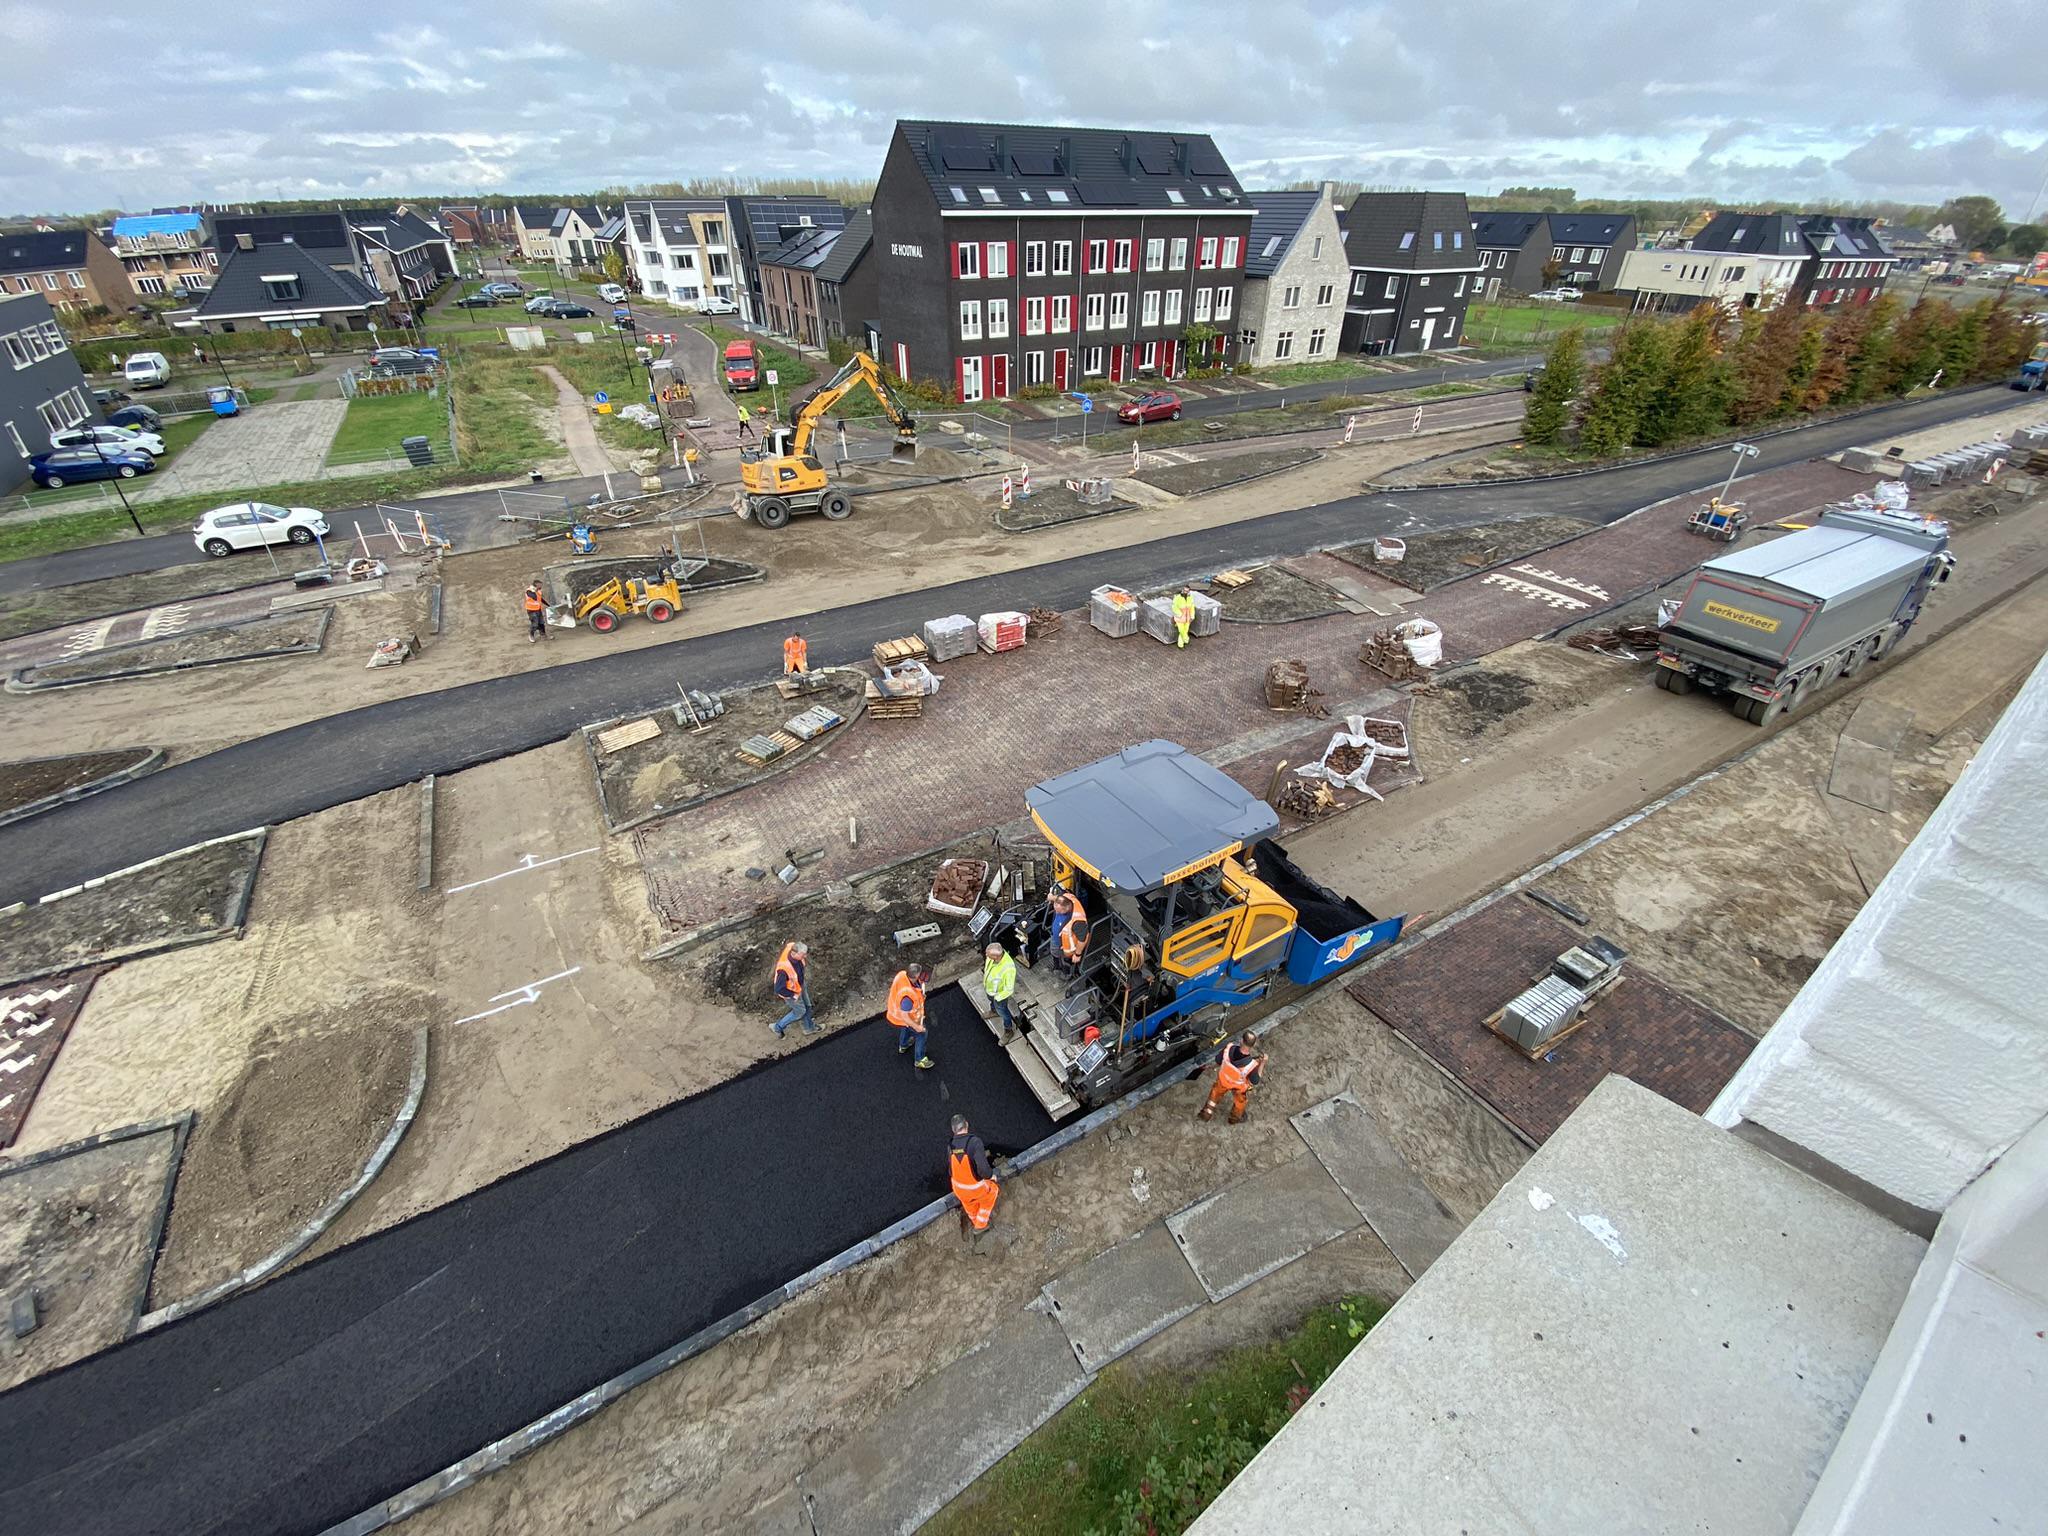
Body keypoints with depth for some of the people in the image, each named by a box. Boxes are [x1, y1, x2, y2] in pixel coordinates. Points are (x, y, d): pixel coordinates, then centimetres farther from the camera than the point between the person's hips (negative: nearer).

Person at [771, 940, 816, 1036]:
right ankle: (778, 1027, 41)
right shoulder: (784, 968, -47)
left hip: (801, 984, 6)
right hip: (790, 991, -6)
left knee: (807, 1006, 26)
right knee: (800, 1011, 18)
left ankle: (809, 1027, 53)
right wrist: (793, 996, -17)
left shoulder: (793, 947, -27)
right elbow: (779, 989, -32)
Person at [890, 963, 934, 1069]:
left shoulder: (902, 973, -26)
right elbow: (904, 1015, -32)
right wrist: (916, 1027, -19)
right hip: (908, 1017, -7)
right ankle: (920, 1060, 38)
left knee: (905, 1028, 37)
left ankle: (903, 1046, 64)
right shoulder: (908, 996, -47)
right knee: (922, 1034, 18)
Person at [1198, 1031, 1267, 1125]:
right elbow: (1255, 1083, -21)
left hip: (1223, 1079, 2)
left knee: (1216, 1093, 35)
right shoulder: (1252, 1064, -43)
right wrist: (1262, 1064, -15)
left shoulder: (1229, 1048, -37)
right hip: (1240, 1087, -2)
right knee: (1240, 1101, 33)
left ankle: (1206, 1114, 53)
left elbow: (1218, 1063, -17)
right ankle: (1235, 1118, 61)